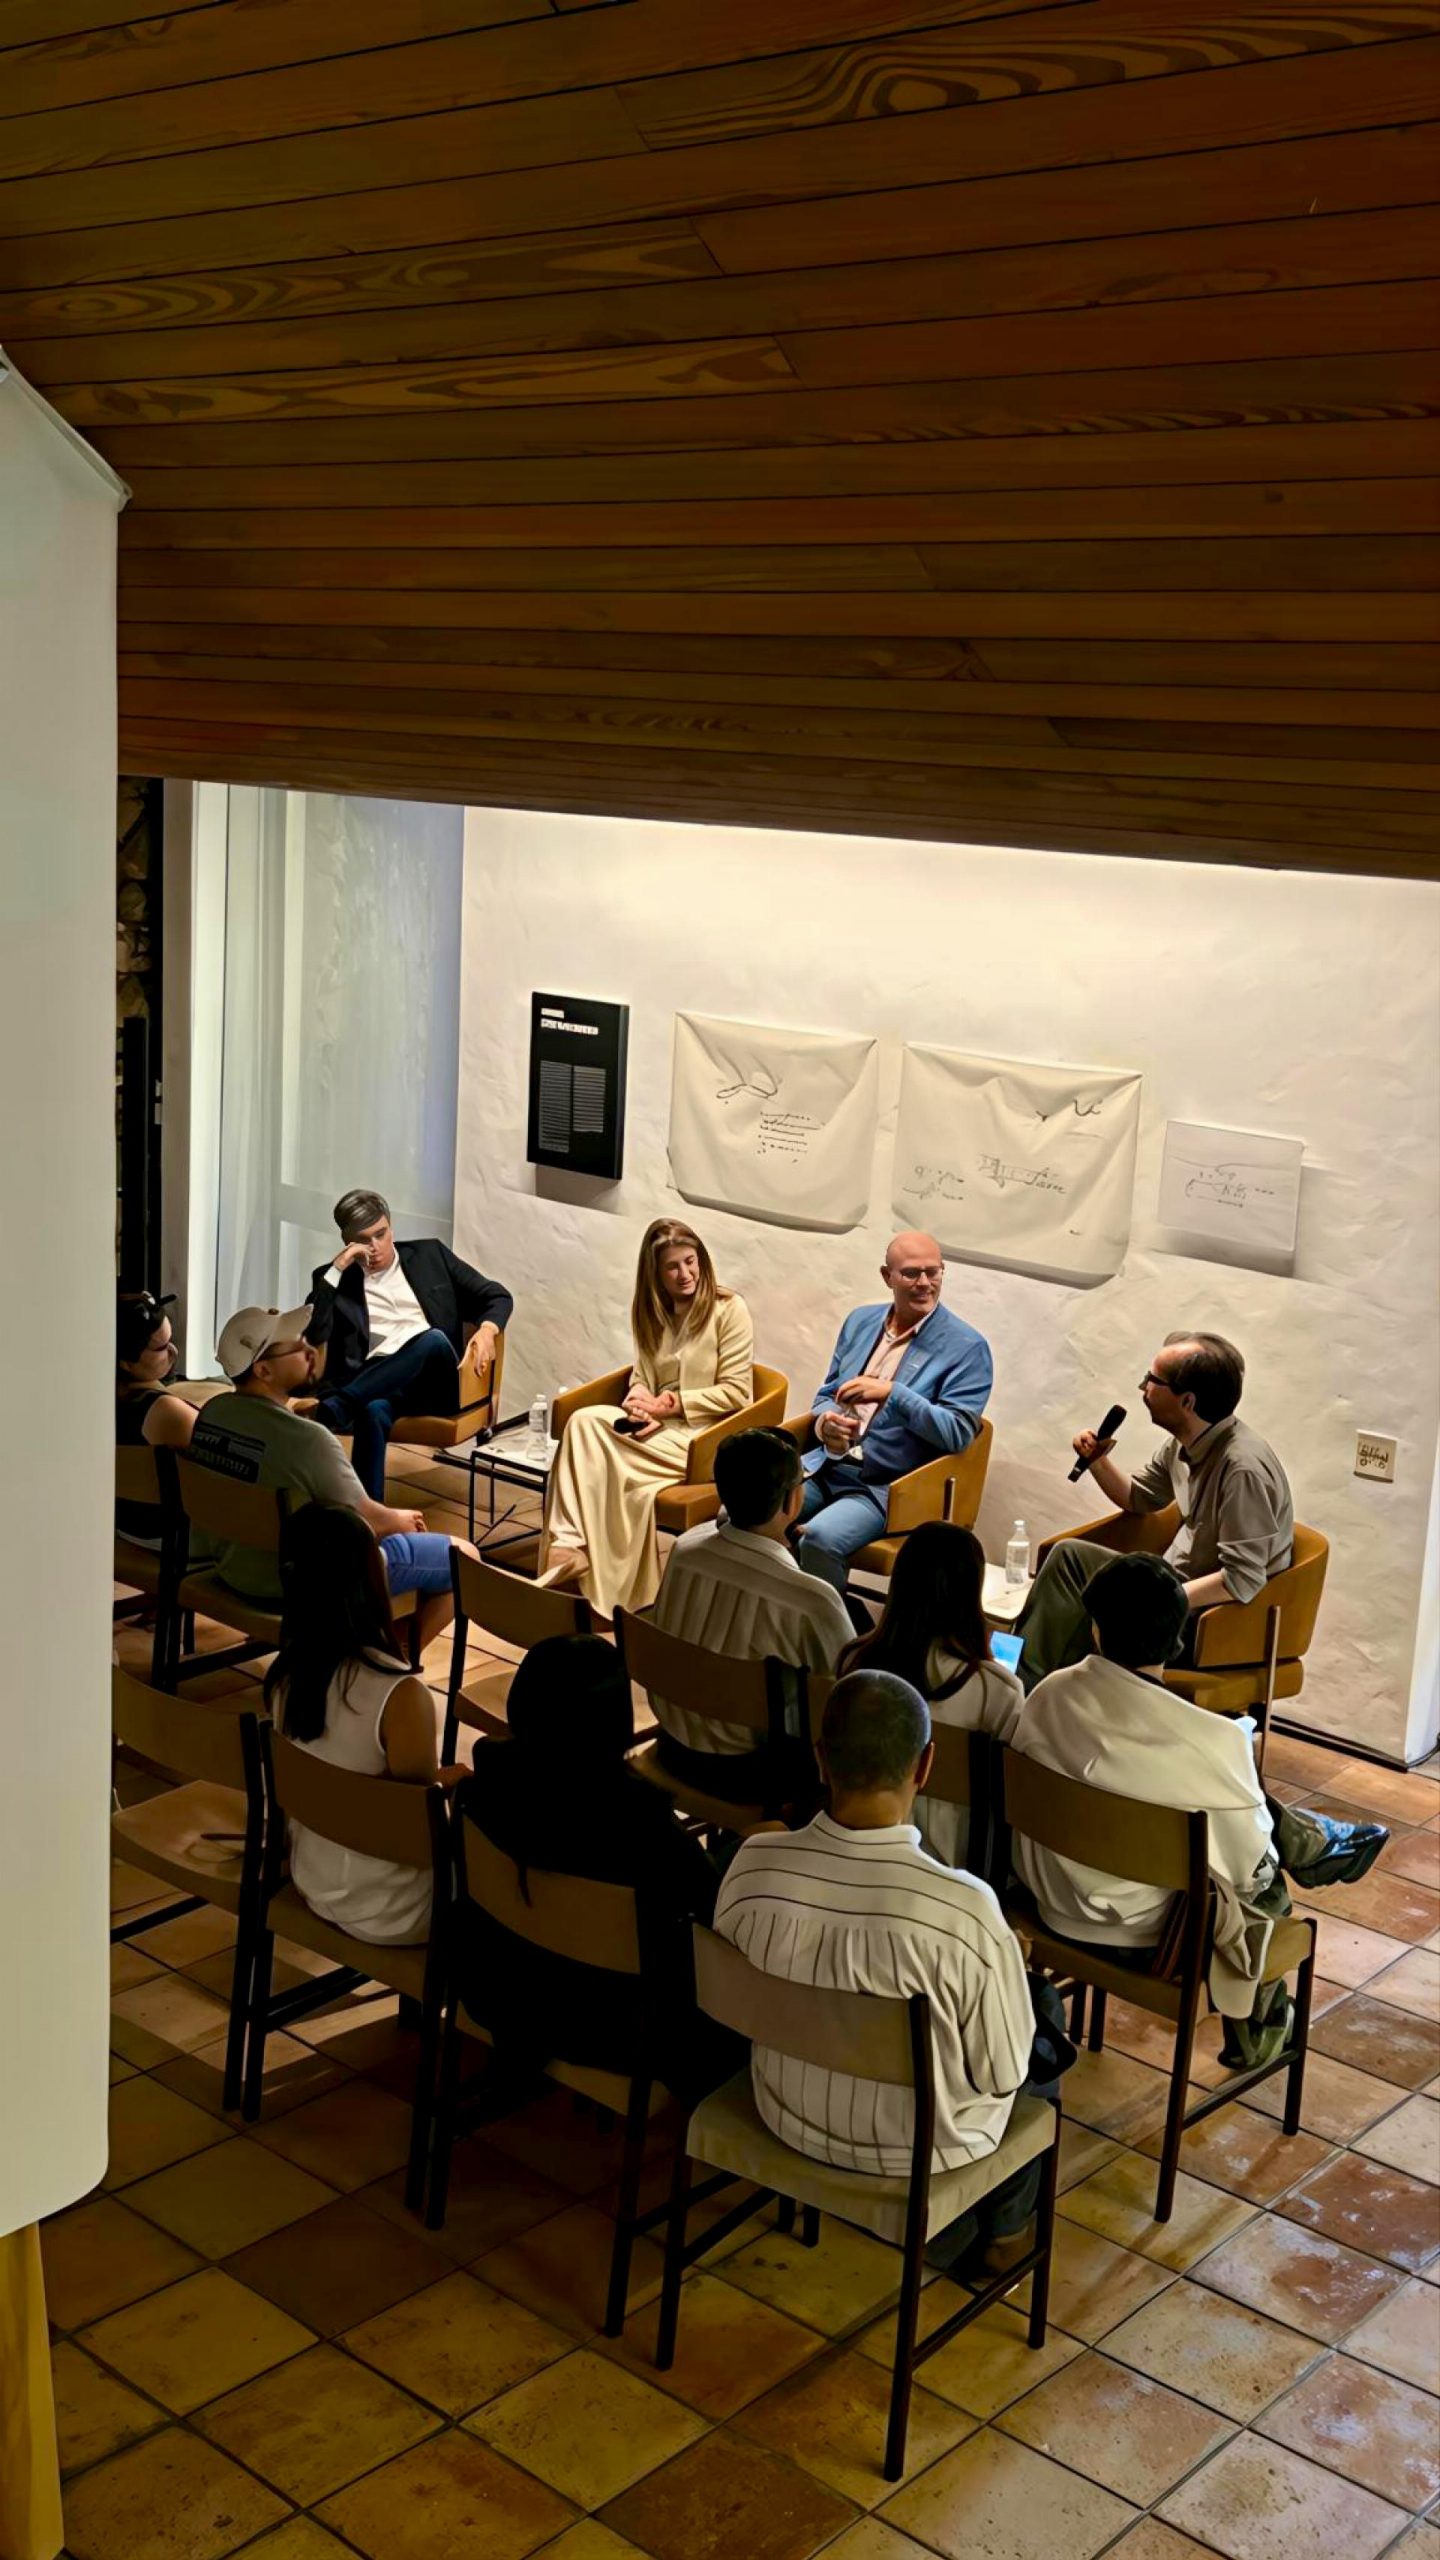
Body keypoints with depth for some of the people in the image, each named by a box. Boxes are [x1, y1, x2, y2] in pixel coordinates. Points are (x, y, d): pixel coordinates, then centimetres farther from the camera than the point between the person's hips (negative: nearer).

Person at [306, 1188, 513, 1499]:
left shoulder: (429, 1254, 18)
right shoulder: (336, 1278, 15)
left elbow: (497, 1296, 17)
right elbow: (311, 1334, -2)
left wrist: (487, 1329, -6)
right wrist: (335, 1271, -5)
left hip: (435, 1383, 1)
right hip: (376, 1385, -1)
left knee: (433, 1338, -36)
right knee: (374, 1411, -40)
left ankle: (332, 1411, -41)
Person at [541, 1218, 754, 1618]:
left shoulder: (729, 1310, -5)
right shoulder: (651, 1313, 14)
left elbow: (735, 1392, -9)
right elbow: (642, 1377, 11)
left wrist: (669, 1404, -15)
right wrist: (642, 1405, -14)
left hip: (705, 1435, -6)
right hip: (658, 1424, 6)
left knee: (605, 1459, -28)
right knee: (583, 1421, -26)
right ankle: (568, 1543, -35)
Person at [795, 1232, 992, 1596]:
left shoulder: (967, 1347, -6)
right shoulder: (860, 1321, 12)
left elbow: (957, 1433, -13)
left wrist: (892, 1393, -23)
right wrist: (825, 1421, -6)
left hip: (886, 1488, -5)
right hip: (825, 1466, 6)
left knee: (819, 1540, -32)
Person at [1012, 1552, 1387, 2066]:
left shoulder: (1050, 1696, -17)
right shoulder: (1213, 1740, -30)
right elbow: (1247, 1869, -17)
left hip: (1056, 1904, 4)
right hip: (1148, 1930, -4)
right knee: (1266, 1889, 27)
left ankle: (1313, 1842, 42)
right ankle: (1254, 2038, 47)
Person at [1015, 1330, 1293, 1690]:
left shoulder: (1243, 1467, -26)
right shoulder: (1183, 1444, 2)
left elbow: (1242, 1580, -29)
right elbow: (1136, 1498, 21)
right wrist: (1097, 1460, 2)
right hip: (1177, 1585, 9)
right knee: (1069, 1554, 3)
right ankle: (1020, 1678, 0)